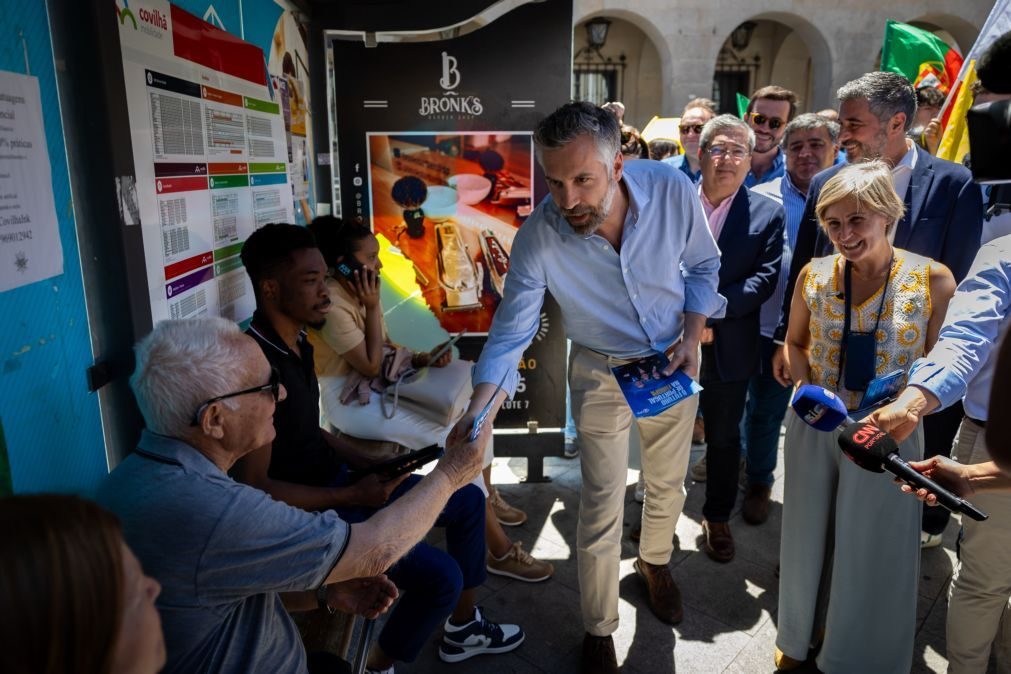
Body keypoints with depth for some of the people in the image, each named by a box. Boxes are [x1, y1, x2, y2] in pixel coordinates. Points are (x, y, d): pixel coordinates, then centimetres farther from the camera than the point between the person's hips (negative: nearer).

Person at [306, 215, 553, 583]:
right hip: (350, 400, -9)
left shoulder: (359, 292, 6)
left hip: (375, 386, 9)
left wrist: (423, 358, -7)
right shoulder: (331, 304, -22)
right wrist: (373, 308, -19)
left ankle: (487, 495, 21)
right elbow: (371, 366, -20)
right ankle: (499, 551, -10)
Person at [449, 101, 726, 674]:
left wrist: (692, 338, -13)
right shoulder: (538, 238, -27)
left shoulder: (673, 190, -23)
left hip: (673, 358, 3)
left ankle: (656, 560, 54)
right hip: (602, 370, -2)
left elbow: (703, 266, -3)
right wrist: (479, 412, -35)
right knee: (602, 505, 1)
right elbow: (510, 335, -21)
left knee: (668, 482, 20)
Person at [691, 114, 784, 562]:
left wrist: (710, 309, -22)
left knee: (724, 438, 15)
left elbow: (765, 277, -11)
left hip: (727, 350, 0)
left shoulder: (767, 214, -2)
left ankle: (718, 517, 36)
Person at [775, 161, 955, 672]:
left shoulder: (932, 279, -11)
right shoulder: (814, 274, -5)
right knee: (809, 535, 17)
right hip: (814, 426, 2)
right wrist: (810, 392, -9)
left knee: (871, 548, 13)